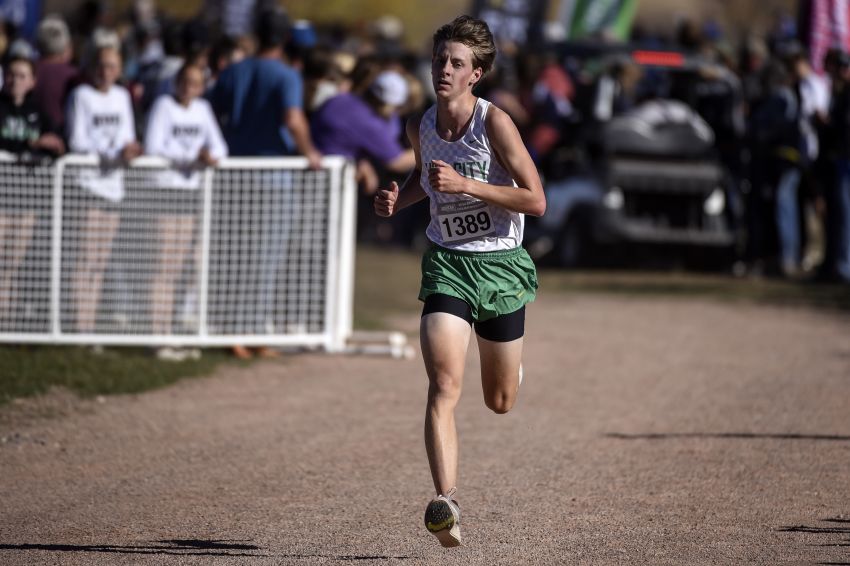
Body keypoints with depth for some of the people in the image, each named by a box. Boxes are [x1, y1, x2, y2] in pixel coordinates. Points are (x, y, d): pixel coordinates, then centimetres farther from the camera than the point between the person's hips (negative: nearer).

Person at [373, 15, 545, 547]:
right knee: (444, 387, -20)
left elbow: (536, 200, -17)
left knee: (500, 401, 14)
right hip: (446, 264, 2)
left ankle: (511, 365, 52)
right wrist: (399, 198, 3)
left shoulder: (495, 122, -15)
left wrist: (464, 185, -24)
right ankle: (446, 503, -29)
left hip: (500, 264, -2)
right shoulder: (421, 126, 1)